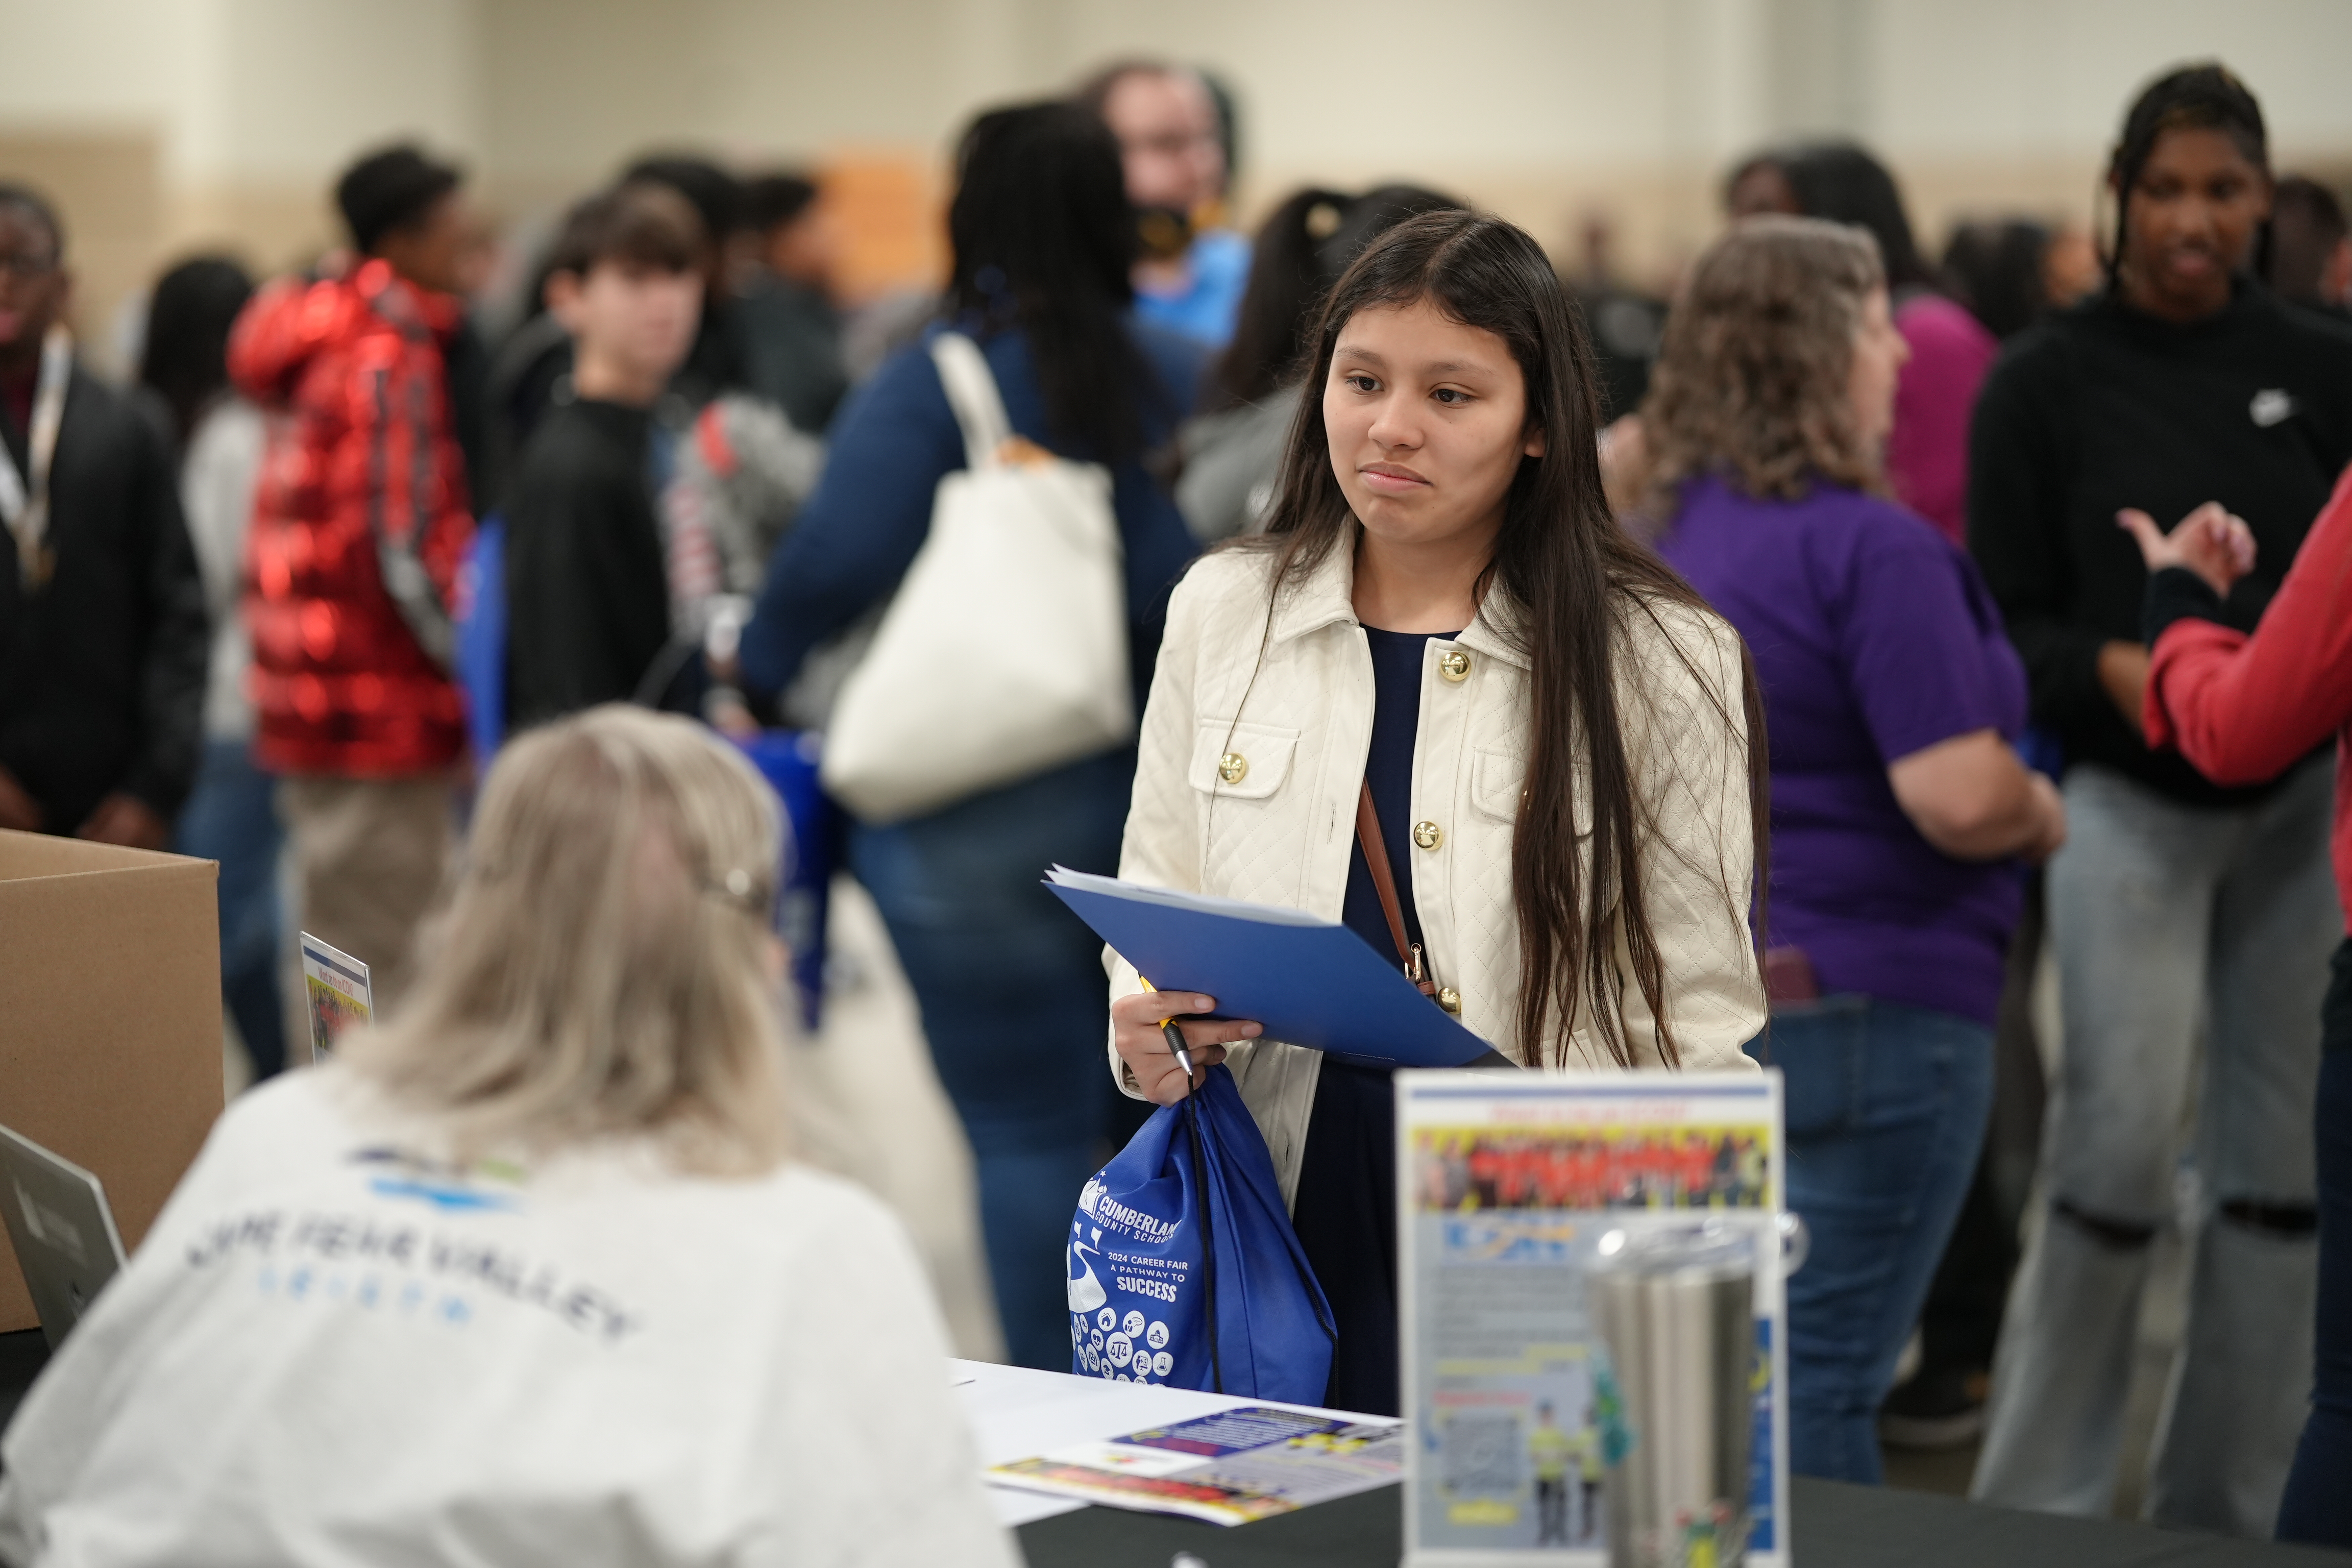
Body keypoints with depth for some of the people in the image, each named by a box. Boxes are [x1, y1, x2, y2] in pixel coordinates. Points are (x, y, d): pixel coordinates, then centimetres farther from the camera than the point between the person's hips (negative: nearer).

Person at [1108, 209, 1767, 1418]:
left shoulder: (1665, 663, -2)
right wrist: (1149, 1034, -4)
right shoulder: (1220, 610, 8)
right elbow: (1156, 899, 17)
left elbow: (1703, 1017, -1)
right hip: (1284, 1222, 2)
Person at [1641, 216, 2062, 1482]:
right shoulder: (1872, 547, -16)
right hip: (1862, 1001, -8)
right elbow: (1960, 798, -22)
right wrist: (2045, 812, -2)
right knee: (1819, 1384, -4)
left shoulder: (1674, 534, 10)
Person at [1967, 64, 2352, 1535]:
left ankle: (2224, 1514, 16)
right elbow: (2005, 621, -1)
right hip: (2129, 801, -3)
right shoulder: (2047, 383, -1)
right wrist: (2111, 667, -20)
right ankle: (2034, 1505, 4)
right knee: (2122, 1138, -11)